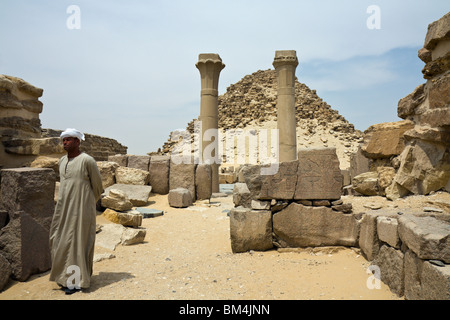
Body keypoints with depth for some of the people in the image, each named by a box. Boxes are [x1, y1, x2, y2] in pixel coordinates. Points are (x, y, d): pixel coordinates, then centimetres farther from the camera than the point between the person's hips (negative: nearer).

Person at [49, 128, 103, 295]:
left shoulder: (87, 160, -13)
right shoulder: (62, 161, 9)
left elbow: (98, 186, -3)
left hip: (81, 209, -7)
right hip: (64, 208, 7)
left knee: (78, 242, 0)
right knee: (61, 242, 12)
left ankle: (77, 281, 13)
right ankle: (66, 276, 28)